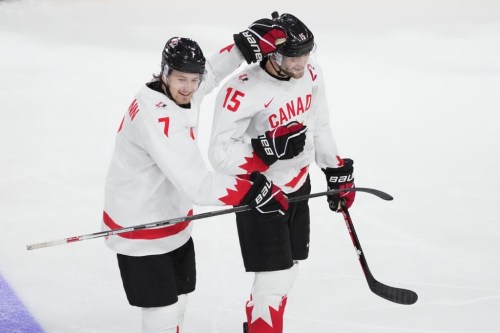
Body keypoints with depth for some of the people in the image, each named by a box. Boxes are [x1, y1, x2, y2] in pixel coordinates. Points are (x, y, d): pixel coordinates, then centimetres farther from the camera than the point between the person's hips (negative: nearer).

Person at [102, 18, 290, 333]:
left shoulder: (178, 93, -6)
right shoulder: (156, 118, -33)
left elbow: (213, 69, 16)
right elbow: (195, 183, -38)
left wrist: (250, 42, 0)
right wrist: (253, 191, -37)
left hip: (171, 216, 9)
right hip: (139, 229, -9)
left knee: (178, 299, 22)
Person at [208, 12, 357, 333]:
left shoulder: (311, 72, -7)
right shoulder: (243, 91, -29)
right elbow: (220, 154, -27)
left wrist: (337, 169, 12)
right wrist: (269, 149, -36)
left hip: (297, 185, 7)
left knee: (288, 271, 19)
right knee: (273, 279, -8)